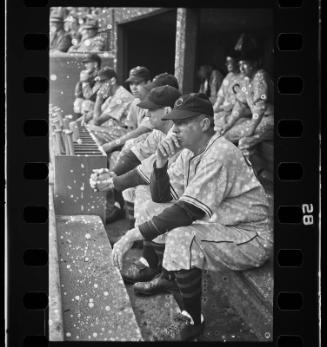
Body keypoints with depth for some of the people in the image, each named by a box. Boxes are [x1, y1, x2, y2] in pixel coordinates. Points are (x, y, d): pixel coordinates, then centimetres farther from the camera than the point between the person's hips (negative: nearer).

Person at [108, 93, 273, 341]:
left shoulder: (220, 154, -26)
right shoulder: (190, 151, 2)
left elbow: (188, 211, -32)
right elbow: (162, 197, 4)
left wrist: (134, 235, -30)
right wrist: (161, 162, -14)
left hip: (252, 237, -9)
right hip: (217, 222, 9)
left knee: (181, 236, -33)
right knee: (154, 210, 10)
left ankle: (192, 320, -12)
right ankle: (166, 276, 27)